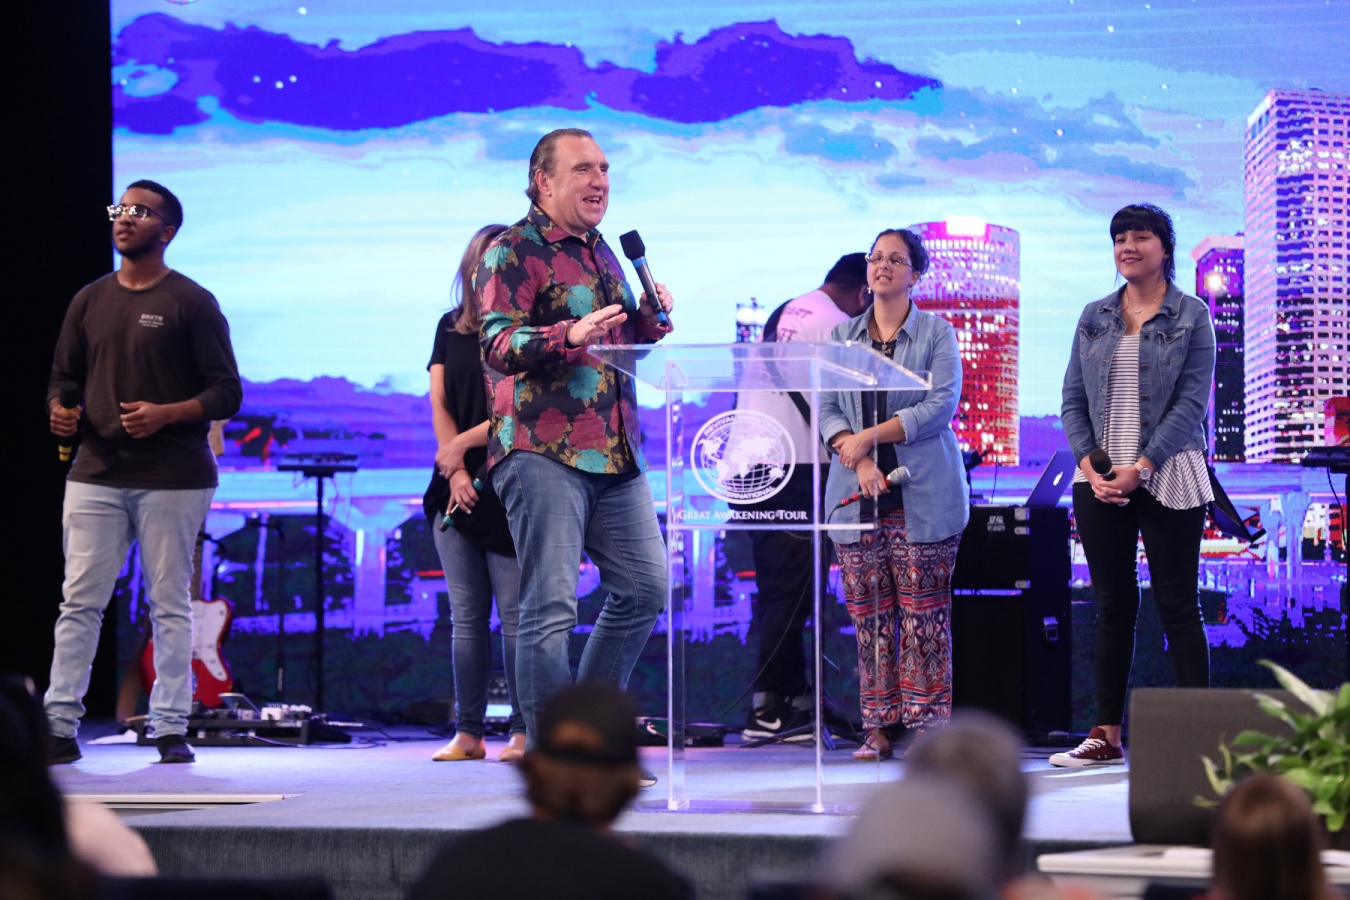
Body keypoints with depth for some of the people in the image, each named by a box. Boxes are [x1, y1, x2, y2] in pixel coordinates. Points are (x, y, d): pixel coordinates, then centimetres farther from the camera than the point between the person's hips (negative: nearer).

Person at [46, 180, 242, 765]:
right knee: (79, 602, -2)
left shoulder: (191, 302, 1)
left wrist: (165, 414, -17)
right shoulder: (90, 300, 14)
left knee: (169, 605, 0)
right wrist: (58, 409, -2)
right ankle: (59, 726, -1)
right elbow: (63, 376, 20)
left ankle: (170, 730, 4)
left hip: (173, 477, -3)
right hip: (96, 472, 3)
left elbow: (226, 392, -2)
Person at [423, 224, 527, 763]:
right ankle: (467, 733, 7)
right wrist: (456, 471, -4)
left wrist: (463, 444, -9)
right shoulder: (451, 328, 13)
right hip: (456, 489, 5)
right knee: (466, 616, 5)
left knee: (514, 614, -6)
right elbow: (439, 403, 8)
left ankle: (523, 731, -3)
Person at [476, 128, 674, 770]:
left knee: (644, 587, 8)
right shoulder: (514, 249, -5)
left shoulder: (601, 252, 20)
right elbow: (497, 344, -15)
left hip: (615, 452, 8)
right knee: (550, 607, -8)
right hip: (543, 451, -8)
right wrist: (571, 335, -30)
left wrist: (651, 319, 10)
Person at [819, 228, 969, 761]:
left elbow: (941, 405, -7)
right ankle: (878, 727, 5)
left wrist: (871, 436, -13)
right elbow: (827, 409, 7)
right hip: (858, 495, 3)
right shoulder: (842, 336, 14)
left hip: (922, 495, -3)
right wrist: (858, 459, -10)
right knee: (868, 613, 1)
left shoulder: (937, 333, 5)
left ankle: (928, 724, -2)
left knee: (924, 613, -5)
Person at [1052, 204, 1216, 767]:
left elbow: (1191, 402, -7)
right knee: (1112, 604, 6)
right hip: (1099, 480, 4)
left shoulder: (1192, 318, 0)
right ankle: (1107, 736, 8)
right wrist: (1091, 463, -6)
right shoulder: (1094, 317, 11)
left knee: (1177, 604, -3)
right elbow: (1073, 398, 9)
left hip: (1167, 479, -4)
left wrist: (1138, 468, -15)